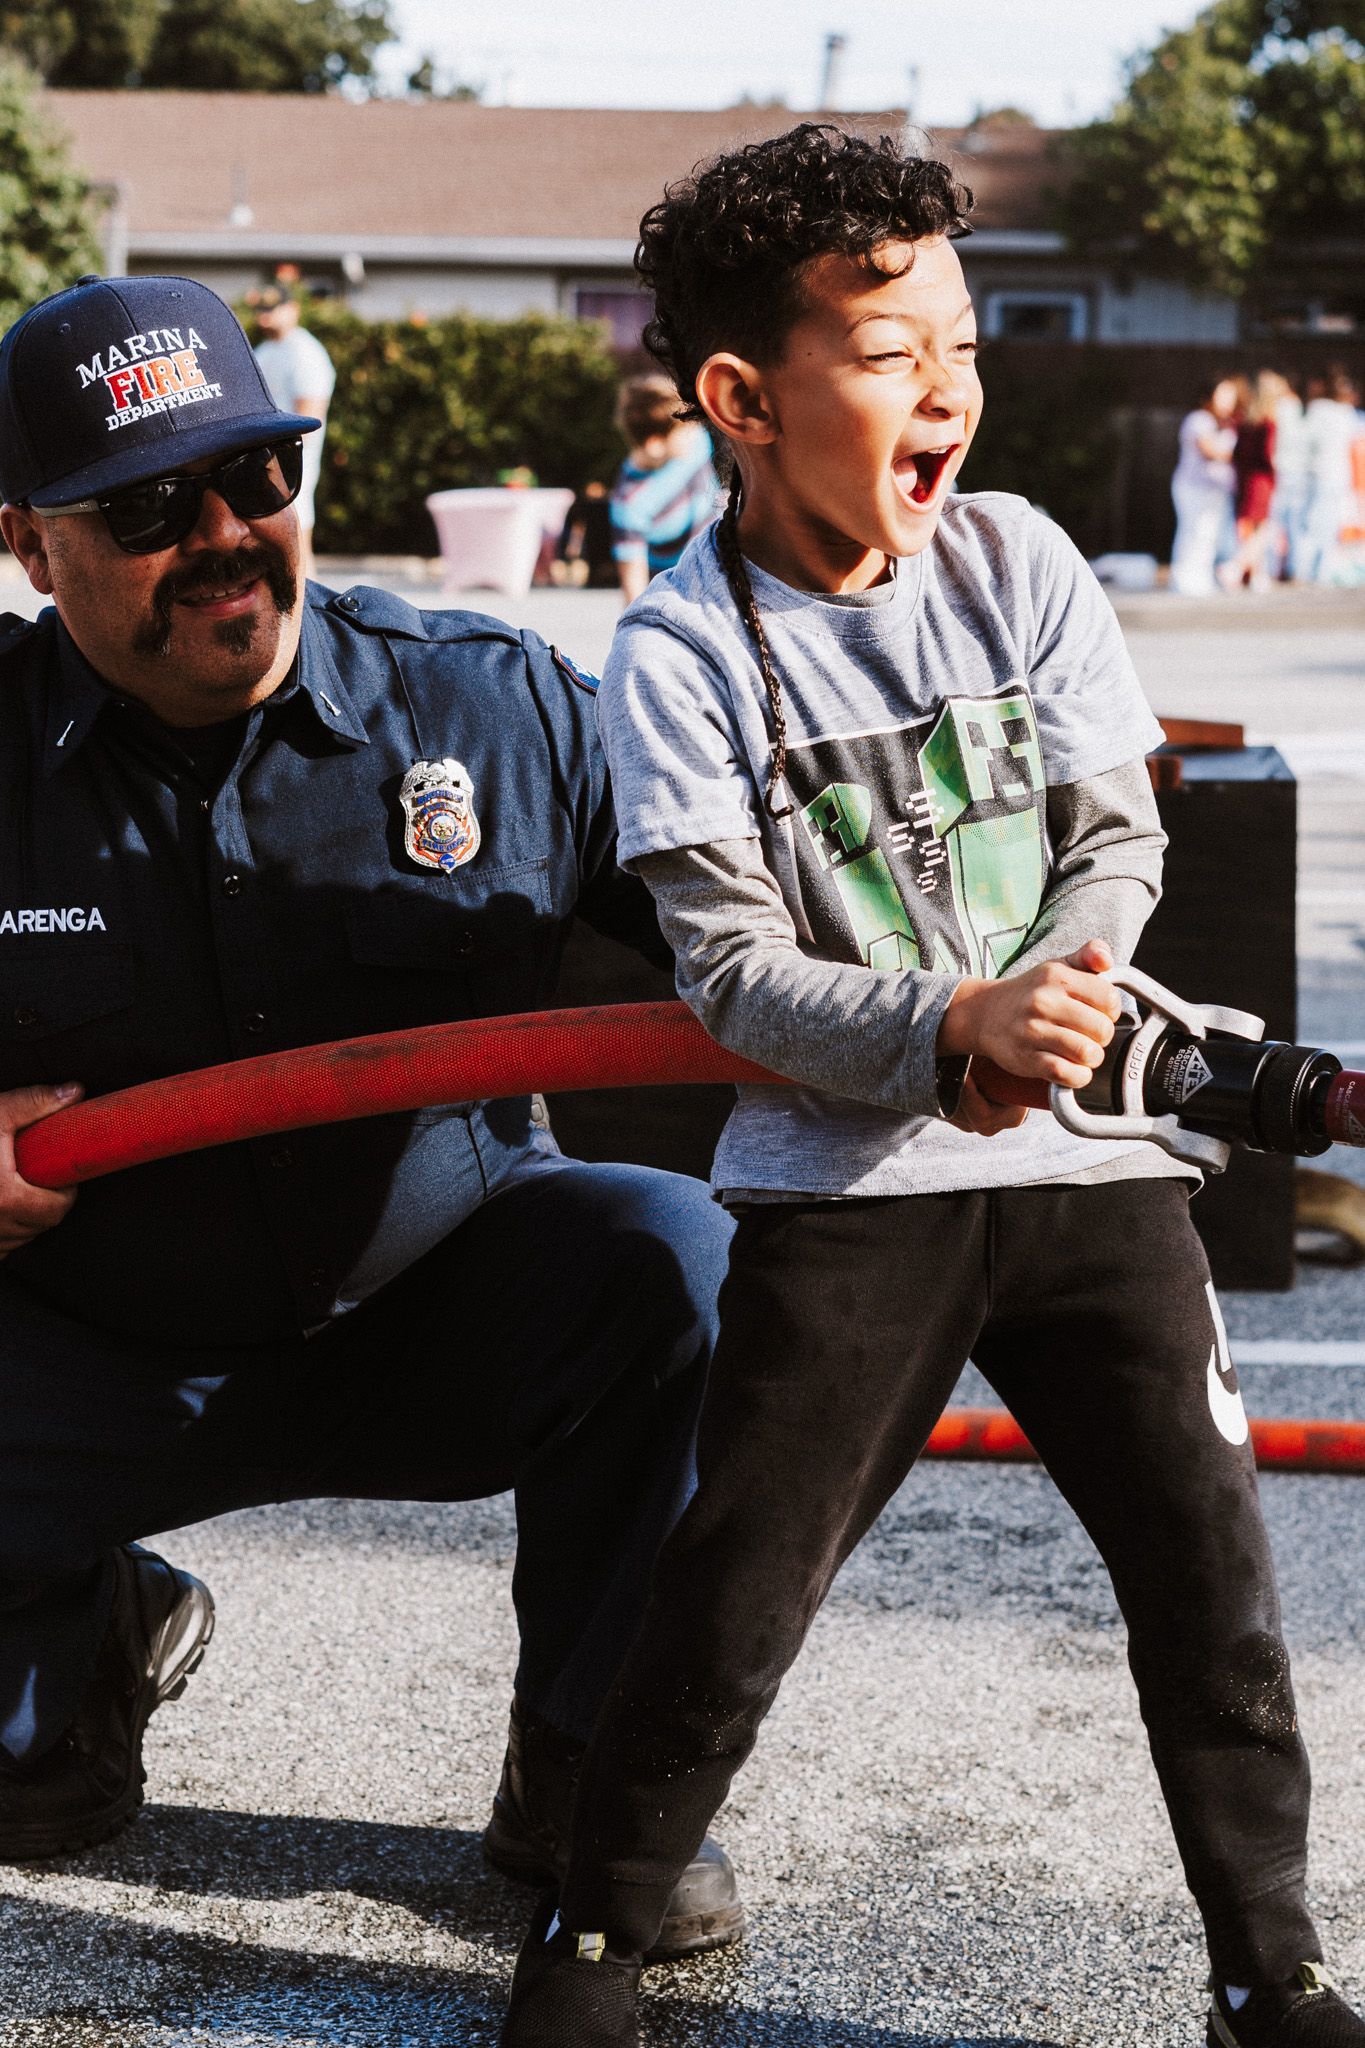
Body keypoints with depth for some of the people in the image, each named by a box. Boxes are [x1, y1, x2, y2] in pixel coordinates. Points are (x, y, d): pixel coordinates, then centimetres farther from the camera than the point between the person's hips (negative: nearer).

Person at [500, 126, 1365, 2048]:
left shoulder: (1017, 560, 3)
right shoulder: (684, 650, -7)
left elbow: (1118, 832, 5)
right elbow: (734, 970, -11)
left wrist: (1057, 999, -14)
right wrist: (956, 1027, -25)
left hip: (1088, 1154, 3)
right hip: (846, 1183, -3)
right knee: (734, 1600, -2)